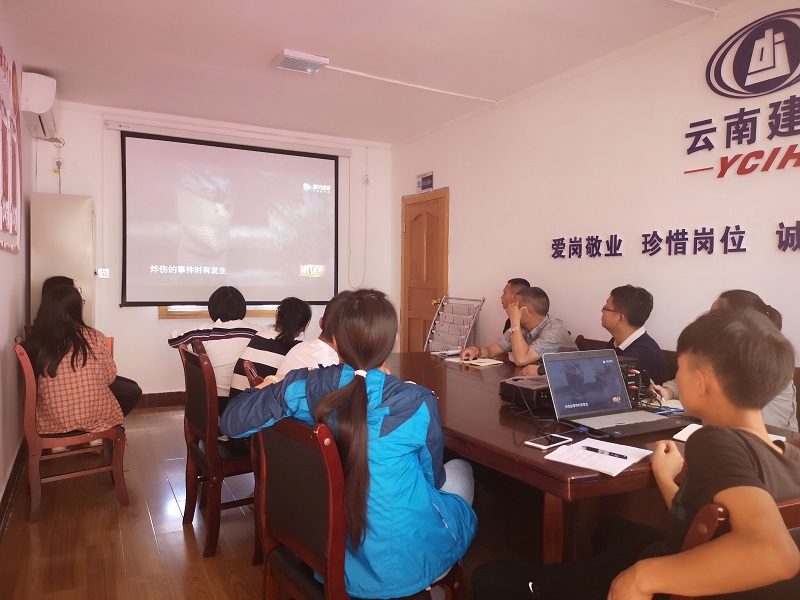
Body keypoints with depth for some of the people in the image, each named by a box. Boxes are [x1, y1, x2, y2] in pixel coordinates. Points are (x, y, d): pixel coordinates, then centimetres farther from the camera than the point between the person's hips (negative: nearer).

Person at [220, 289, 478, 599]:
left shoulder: (303, 388, -16)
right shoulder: (418, 404, -23)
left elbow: (231, 421, -2)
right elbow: (433, 478, -6)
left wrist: (265, 389, 16)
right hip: (400, 565, -4)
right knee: (459, 469, 25)